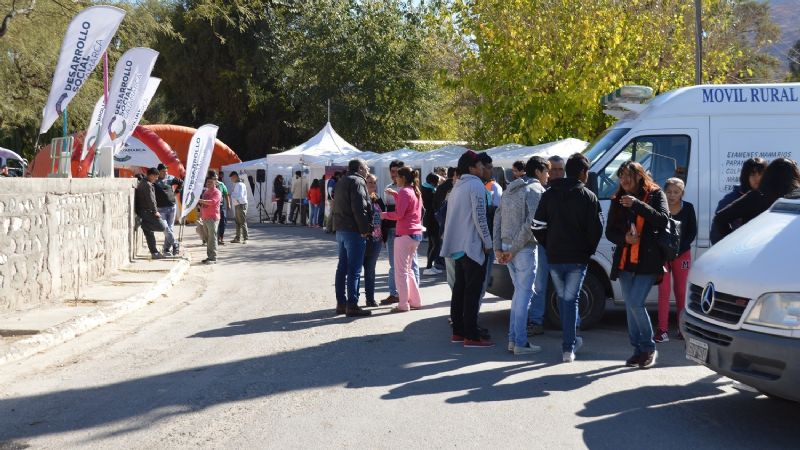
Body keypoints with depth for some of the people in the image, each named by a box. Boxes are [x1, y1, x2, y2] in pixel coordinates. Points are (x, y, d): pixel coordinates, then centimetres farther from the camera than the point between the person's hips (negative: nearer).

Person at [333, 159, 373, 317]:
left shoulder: (341, 182, 18)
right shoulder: (357, 182, -12)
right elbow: (359, 208, -21)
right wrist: (364, 229, -18)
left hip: (340, 230, 9)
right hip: (354, 231, -9)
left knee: (342, 268, 12)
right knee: (354, 270, -8)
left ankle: (341, 303, 15)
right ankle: (352, 305, -9)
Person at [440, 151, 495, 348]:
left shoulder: (458, 186, 17)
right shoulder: (476, 185, -12)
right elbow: (479, 217, -18)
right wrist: (488, 242, -12)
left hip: (458, 246, 9)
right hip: (473, 245, -9)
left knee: (460, 288, 12)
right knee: (472, 291, -8)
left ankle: (458, 331, 15)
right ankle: (471, 336, -8)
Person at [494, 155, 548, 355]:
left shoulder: (511, 189, 15)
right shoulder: (536, 190, -11)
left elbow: (498, 218, 12)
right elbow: (531, 223, -20)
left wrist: (498, 248, 8)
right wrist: (514, 249, -16)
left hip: (508, 247, 8)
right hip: (525, 249, -8)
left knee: (519, 291, 17)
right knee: (524, 293, -3)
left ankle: (513, 338, 19)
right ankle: (520, 343, -1)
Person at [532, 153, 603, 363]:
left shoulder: (549, 195, 4)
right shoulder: (588, 196, -5)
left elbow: (538, 227, 0)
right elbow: (596, 228, -7)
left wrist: (550, 247, 12)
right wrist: (589, 249, 9)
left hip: (554, 257, 3)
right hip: (578, 258, -3)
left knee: (563, 298, 18)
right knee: (570, 300, 0)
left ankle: (571, 340, 27)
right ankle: (568, 348, -2)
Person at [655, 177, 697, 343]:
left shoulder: (688, 208, -1)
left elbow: (692, 232, 2)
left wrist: (679, 249, -8)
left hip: (682, 254, 1)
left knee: (681, 291, 6)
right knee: (663, 291, -4)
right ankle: (663, 331, -6)